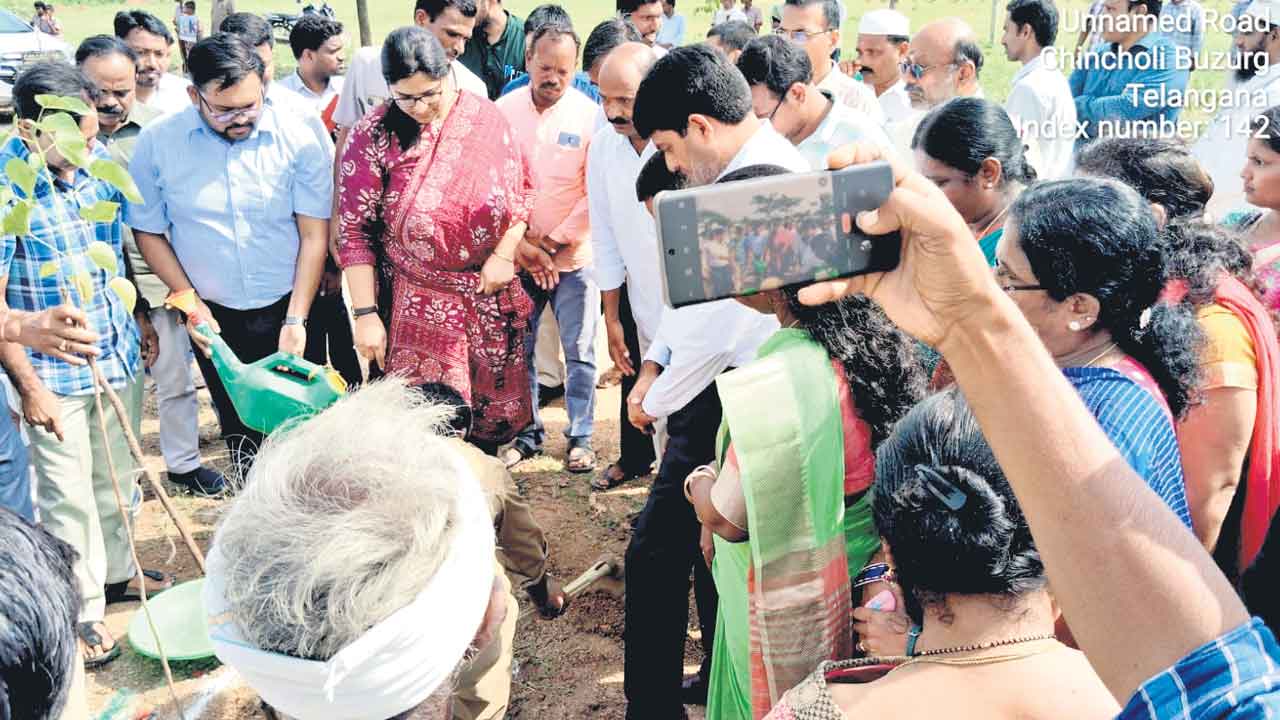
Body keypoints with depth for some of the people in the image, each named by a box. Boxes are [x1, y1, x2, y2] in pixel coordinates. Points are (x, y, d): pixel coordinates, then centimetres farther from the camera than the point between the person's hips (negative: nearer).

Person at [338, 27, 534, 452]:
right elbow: (355, 232, -8)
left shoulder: (485, 118, -3)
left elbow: (521, 190, 7)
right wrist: (366, 314, -11)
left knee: (493, 401, 15)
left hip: (489, 294, 3)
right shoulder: (372, 137, -10)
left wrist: (504, 255, -6)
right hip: (416, 304, -3)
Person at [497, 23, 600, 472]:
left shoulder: (590, 115, -8)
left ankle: (580, 437, 20)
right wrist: (520, 244, -8)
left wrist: (555, 243, -10)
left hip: (573, 256, -2)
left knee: (579, 352, 5)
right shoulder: (503, 110, -2)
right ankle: (526, 434, 25)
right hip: (517, 255, 2)